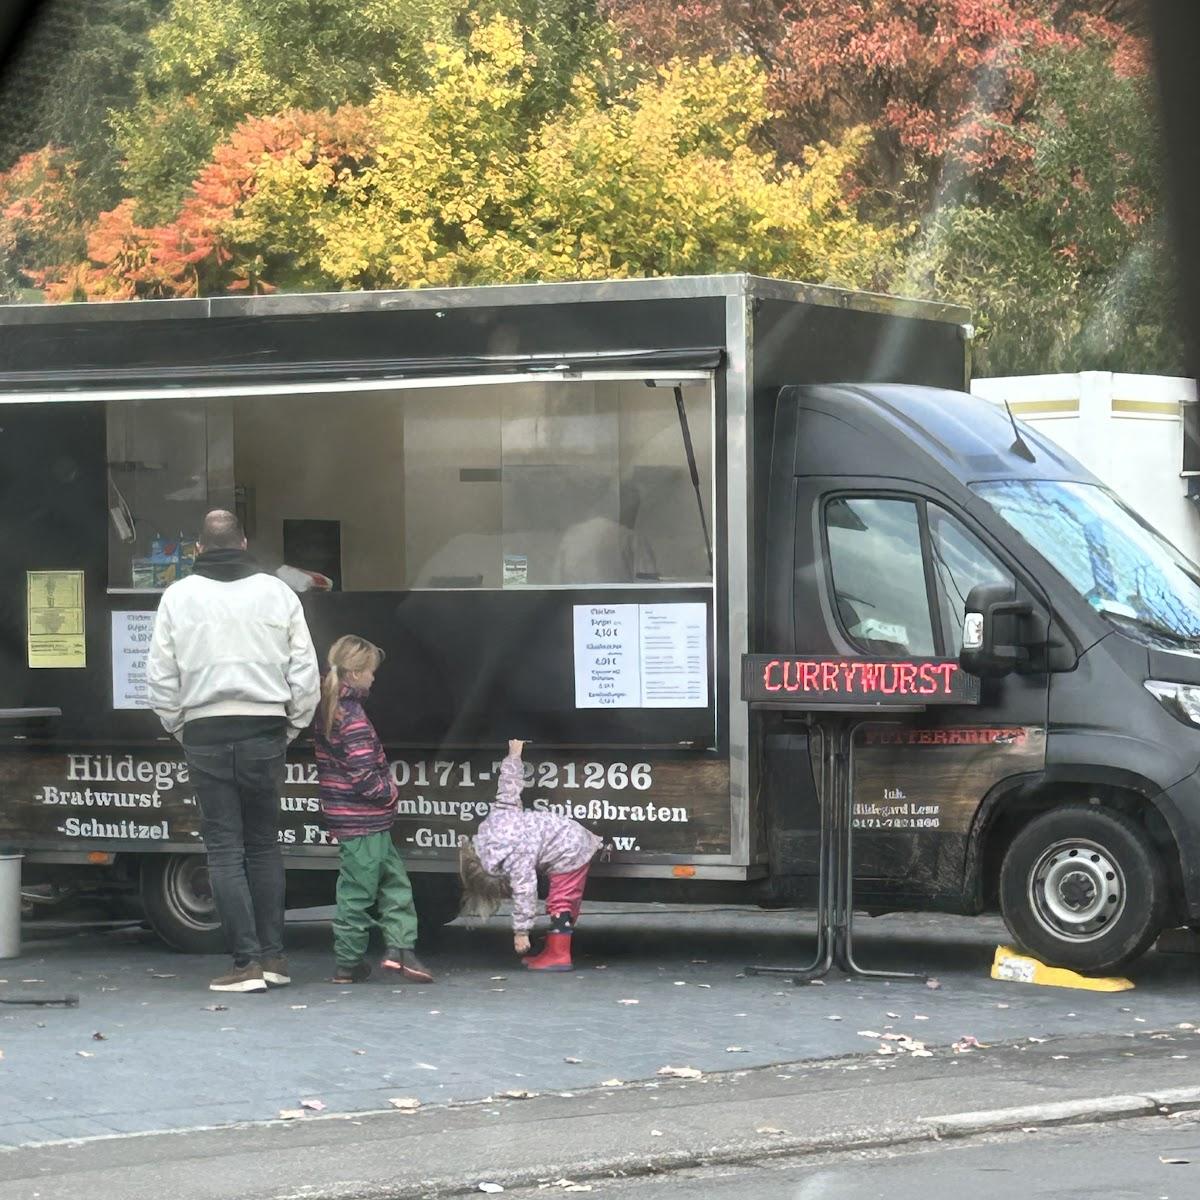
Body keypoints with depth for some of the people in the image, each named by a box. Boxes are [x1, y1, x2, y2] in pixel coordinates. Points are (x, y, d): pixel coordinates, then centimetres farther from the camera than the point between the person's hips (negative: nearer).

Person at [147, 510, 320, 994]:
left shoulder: (179, 596, 0)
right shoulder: (277, 593, 3)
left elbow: (160, 677, 0)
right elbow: (305, 672, 3)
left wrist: (178, 727, 12)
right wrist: (291, 727, 13)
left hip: (205, 734, -2)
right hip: (265, 730, 2)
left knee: (225, 849, 1)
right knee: (264, 844, 12)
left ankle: (247, 960, -4)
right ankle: (273, 955, 10)